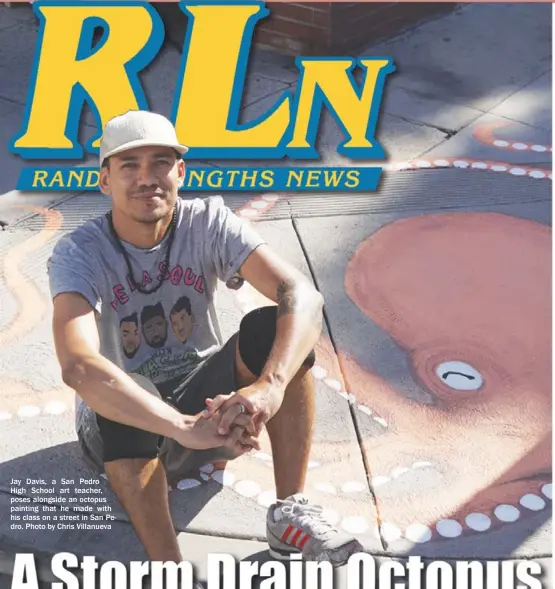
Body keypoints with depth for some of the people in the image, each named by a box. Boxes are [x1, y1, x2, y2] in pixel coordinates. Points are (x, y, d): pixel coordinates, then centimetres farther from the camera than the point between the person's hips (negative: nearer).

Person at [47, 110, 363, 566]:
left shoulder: (207, 223, -13)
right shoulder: (79, 253, -20)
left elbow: (303, 295, -27)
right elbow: (78, 367, -38)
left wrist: (269, 386, -45)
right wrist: (186, 428, -50)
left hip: (206, 402, 3)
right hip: (125, 432, -2)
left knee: (271, 327, -24)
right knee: (126, 393, -37)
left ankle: (291, 513, -16)